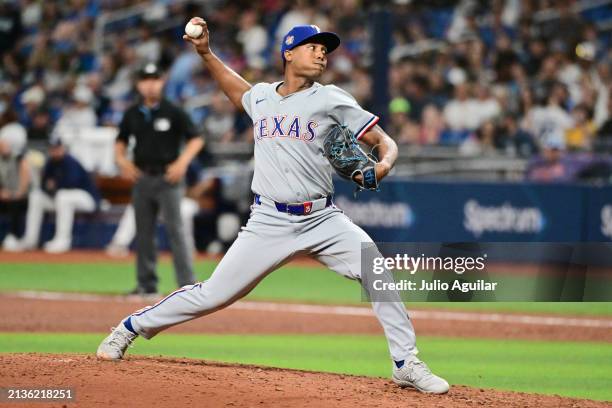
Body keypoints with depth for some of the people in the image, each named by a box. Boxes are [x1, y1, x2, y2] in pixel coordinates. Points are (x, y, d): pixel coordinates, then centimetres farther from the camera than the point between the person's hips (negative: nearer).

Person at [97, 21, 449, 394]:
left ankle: (407, 364, -11)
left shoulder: (331, 100, 1)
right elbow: (236, 88, 36)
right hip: (269, 222, 1)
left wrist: (383, 165, -22)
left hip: (323, 220, -1)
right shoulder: (260, 97, 11)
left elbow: (386, 143, 0)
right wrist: (206, 52, 25)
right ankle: (131, 328, 17)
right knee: (214, 294, -2)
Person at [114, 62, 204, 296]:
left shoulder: (173, 112, -4)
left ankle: (187, 284, -11)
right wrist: (121, 159, 1)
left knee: (175, 230, -10)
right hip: (142, 178, 5)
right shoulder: (132, 114, 9)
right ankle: (147, 283, 15)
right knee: (143, 231, 8)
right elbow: (121, 141, 21)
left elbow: (196, 139, -3)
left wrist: (182, 162, -17)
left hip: (167, 178, -5)